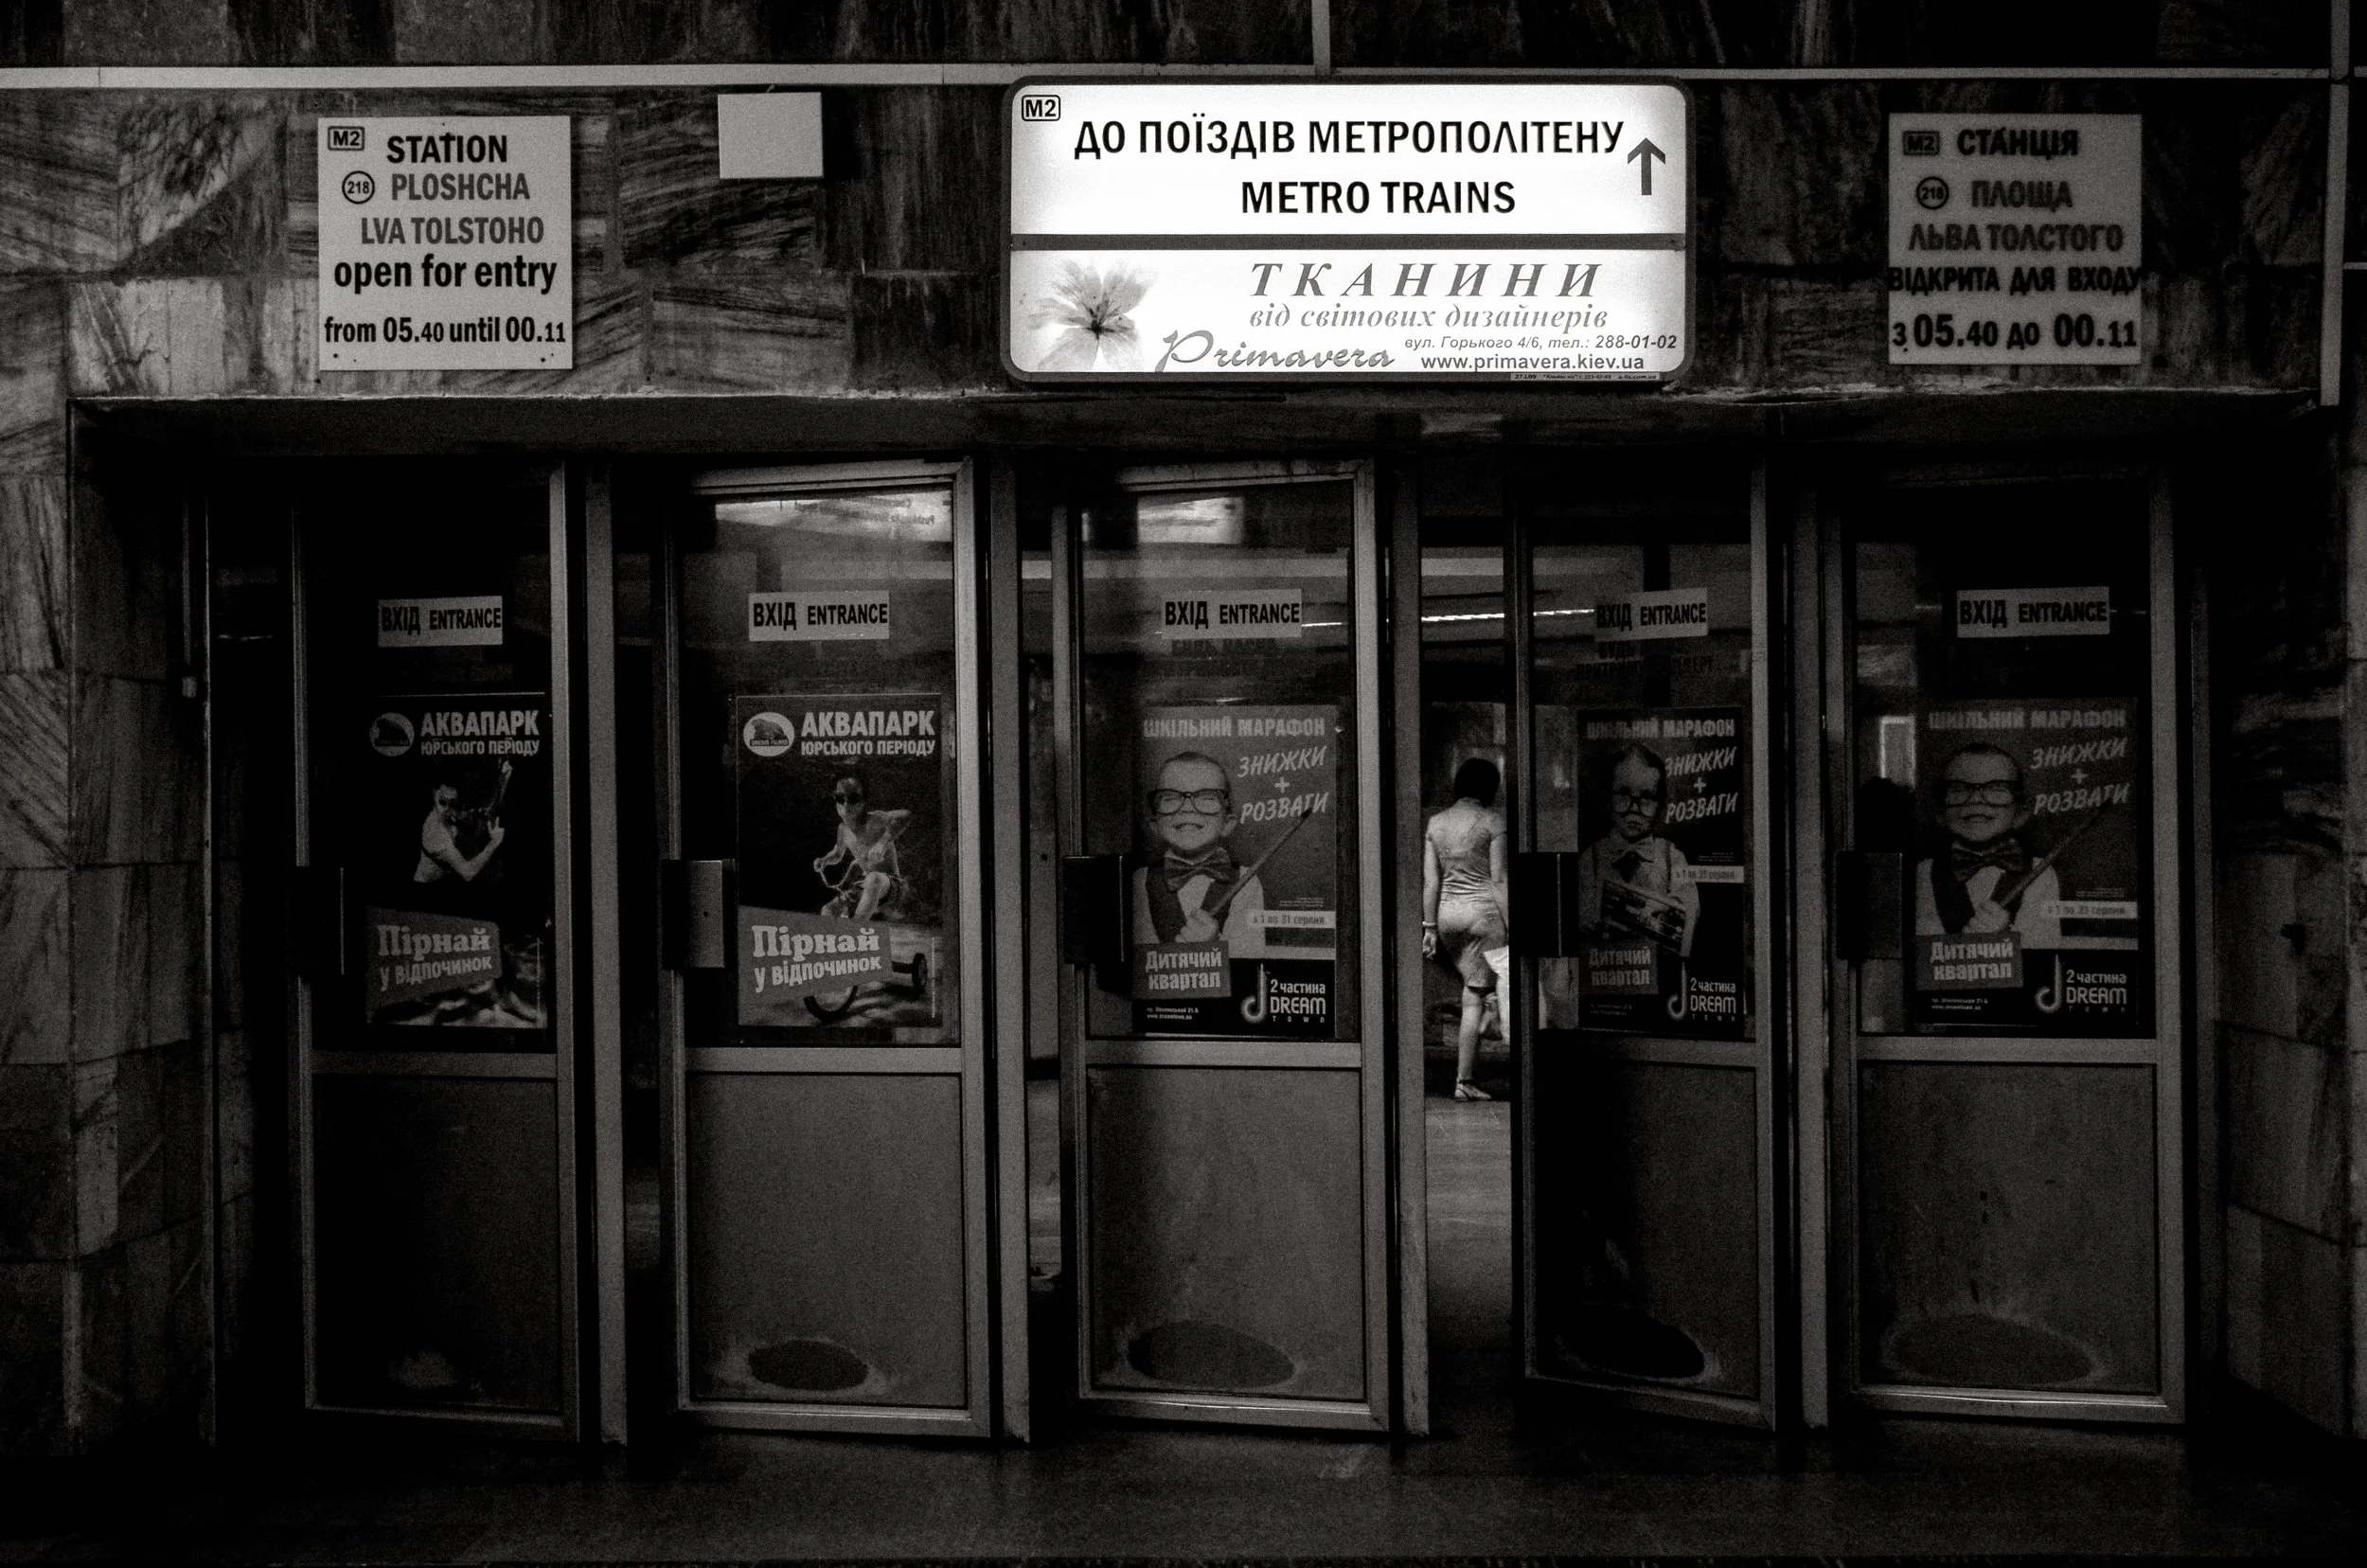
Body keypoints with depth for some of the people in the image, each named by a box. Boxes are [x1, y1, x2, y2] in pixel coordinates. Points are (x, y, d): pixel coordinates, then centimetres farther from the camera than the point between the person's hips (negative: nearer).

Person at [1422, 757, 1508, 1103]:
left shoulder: (1436, 822, 10)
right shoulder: (1492, 820, -5)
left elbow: (1431, 880, 9)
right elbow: (1498, 879, -9)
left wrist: (1430, 927, 12)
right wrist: (1511, 926, -7)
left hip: (1448, 910, 6)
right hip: (1483, 909, -6)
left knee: (1474, 990, 15)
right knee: (1475, 998, 0)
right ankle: (1464, 1080, 1)